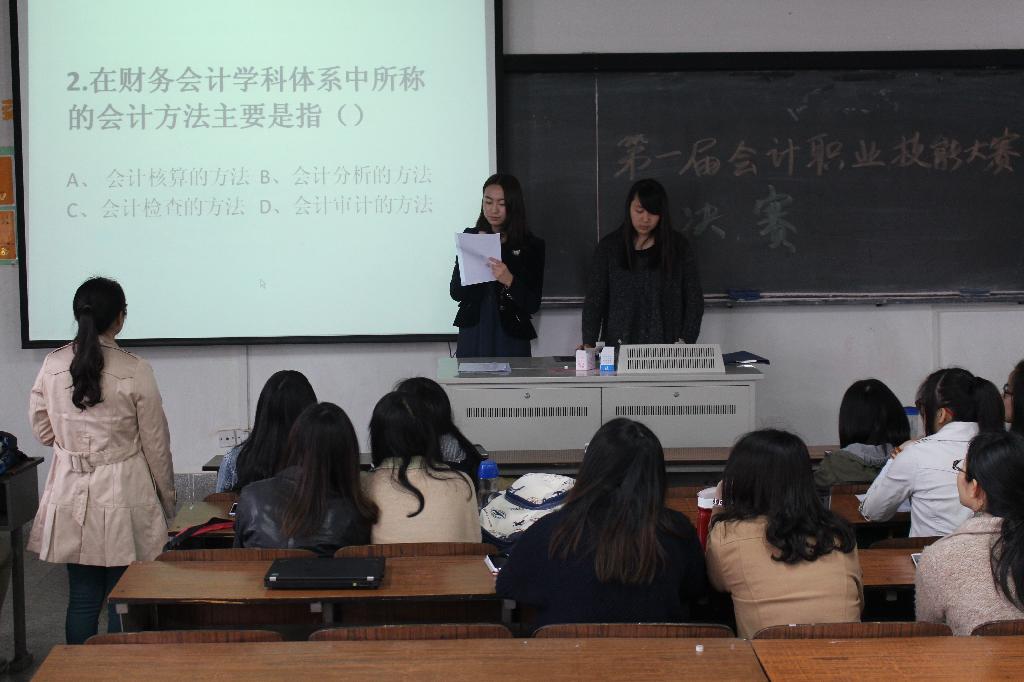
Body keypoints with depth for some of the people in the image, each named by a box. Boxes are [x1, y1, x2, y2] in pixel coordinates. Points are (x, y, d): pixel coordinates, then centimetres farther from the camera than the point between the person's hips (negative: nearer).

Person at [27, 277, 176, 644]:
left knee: (82, 599, 11)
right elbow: (155, 443, -5)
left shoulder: (52, 366, -3)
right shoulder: (135, 372, -13)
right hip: (124, 495, -3)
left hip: (71, 497, 4)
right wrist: (167, 498, 7)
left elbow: (42, 428, 9)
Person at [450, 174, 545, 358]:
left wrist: (509, 281, -22)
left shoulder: (531, 246, -2)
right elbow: (456, 293, 0)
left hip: (510, 338, -2)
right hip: (472, 336, 2)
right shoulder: (470, 236, 4)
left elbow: (533, 305, -6)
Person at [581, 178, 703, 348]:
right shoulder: (609, 247, 9)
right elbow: (594, 300, 5)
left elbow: (694, 300, 8)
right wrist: (588, 345, -8)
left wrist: (685, 342, -6)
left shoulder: (679, 247, 8)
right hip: (618, 347, 0)